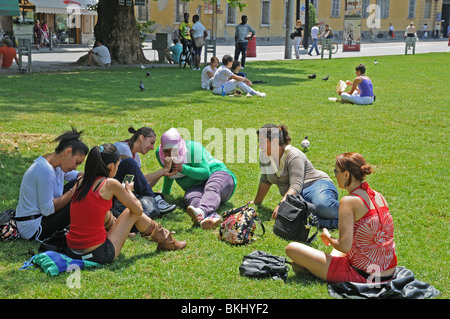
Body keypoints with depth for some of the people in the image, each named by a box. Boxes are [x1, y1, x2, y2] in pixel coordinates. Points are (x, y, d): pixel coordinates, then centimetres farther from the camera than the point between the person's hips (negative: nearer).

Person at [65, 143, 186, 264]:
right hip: (99, 255, -6)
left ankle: (123, 232, 56)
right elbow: (138, 210, -1)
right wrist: (129, 190, 17)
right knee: (132, 213, 13)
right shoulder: (110, 184, -11)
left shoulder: (82, 182, 6)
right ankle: (167, 241, 32)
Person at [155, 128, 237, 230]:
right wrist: (165, 193, 36)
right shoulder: (160, 153, 3)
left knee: (211, 189, -40)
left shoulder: (193, 148, -14)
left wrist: (183, 169, -30)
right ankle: (211, 217, -69)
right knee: (192, 197, -34)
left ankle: (202, 211, -76)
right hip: (196, 187, 4)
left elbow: (206, 173, -19)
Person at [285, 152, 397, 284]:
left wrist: (328, 237, -1)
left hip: (362, 276, -8)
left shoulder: (349, 201, -17)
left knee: (292, 248, -4)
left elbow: (344, 247, -23)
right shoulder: (378, 196, 6)